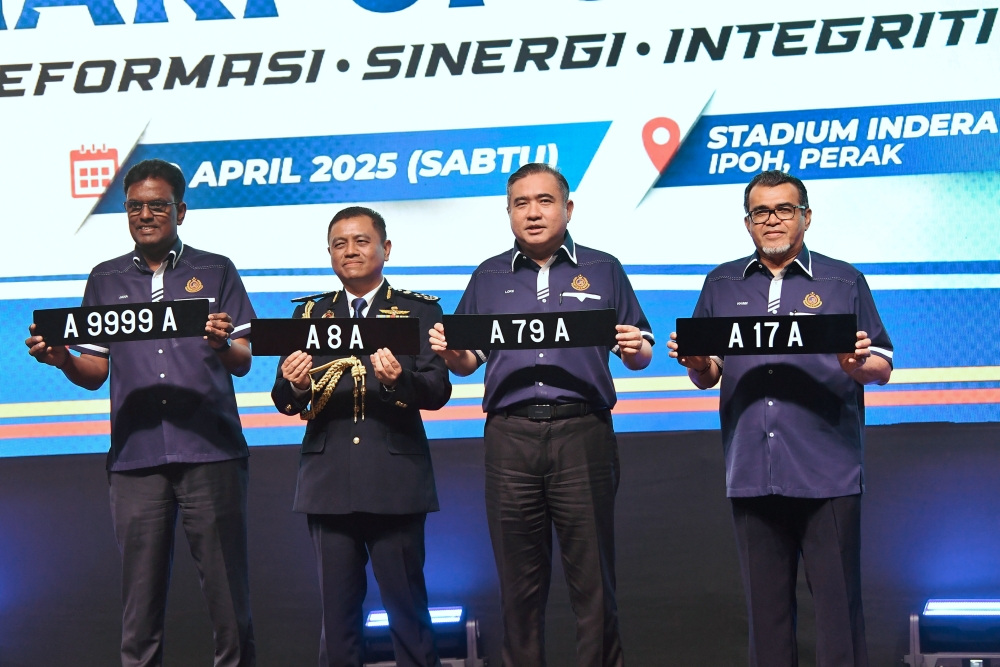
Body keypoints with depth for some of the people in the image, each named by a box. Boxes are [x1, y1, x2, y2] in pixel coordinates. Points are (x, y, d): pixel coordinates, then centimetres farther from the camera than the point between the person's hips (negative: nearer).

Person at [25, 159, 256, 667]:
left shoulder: (215, 272, 10)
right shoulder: (105, 281, 16)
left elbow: (243, 363, 5)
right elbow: (95, 373, 15)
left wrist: (224, 345, -17)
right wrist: (61, 359, -7)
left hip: (210, 451, -2)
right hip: (135, 456, 2)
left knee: (228, 593, -3)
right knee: (141, 596, 1)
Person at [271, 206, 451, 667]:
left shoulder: (419, 310, 6)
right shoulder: (310, 314, 13)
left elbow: (438, 391, -5)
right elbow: (284, 401, 5)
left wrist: (399, 379, -25)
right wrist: (294, 386, -18)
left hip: (395, 480, -2)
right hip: (329, 483, 2)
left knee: (406, 608, -1)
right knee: (337, 612, 5)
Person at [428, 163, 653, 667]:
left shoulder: (602, 271, 11)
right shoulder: (488, 277, 16)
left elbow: (640, 355, 11)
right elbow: (467, 362, 17)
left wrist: (636, 349, -12)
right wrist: (449, 353, -5)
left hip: (582, 434, -2)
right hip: (510, 436, 2)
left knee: (592, 577, -2)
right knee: (519, 579, 4)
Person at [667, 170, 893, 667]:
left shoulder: (843, 282, 8)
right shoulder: (722, 286, 15)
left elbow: (882, 368, 7)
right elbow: (706, 377, 16)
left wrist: (858, 364, -16)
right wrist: (696, 362, -7)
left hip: (827, 472, -3)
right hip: (751, 474, 3)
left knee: (837, 601, -4)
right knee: (766, 606, 7)